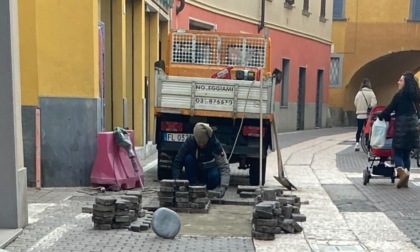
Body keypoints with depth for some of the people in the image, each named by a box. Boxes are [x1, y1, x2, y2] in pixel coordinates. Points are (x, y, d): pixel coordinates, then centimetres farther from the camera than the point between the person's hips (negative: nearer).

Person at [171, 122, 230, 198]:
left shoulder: (215, 144, -25)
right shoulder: (189, 141, -23)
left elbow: (224, 167, -28)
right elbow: (177, 162, -22)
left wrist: (223, 187, -42)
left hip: (210, 171, -1)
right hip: (195, 172, 1)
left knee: (214, 176, -35)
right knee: (188, 159, -29)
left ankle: (209, 190, -2)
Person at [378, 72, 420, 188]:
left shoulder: (400, 94, -8)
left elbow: (390, 108, -5)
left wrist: (380, 116, 12)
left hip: (402, 126, -6)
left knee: (397, 152, 1)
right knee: (406, 153, 11)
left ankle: (402, 172, -23)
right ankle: (405, 180, 11)